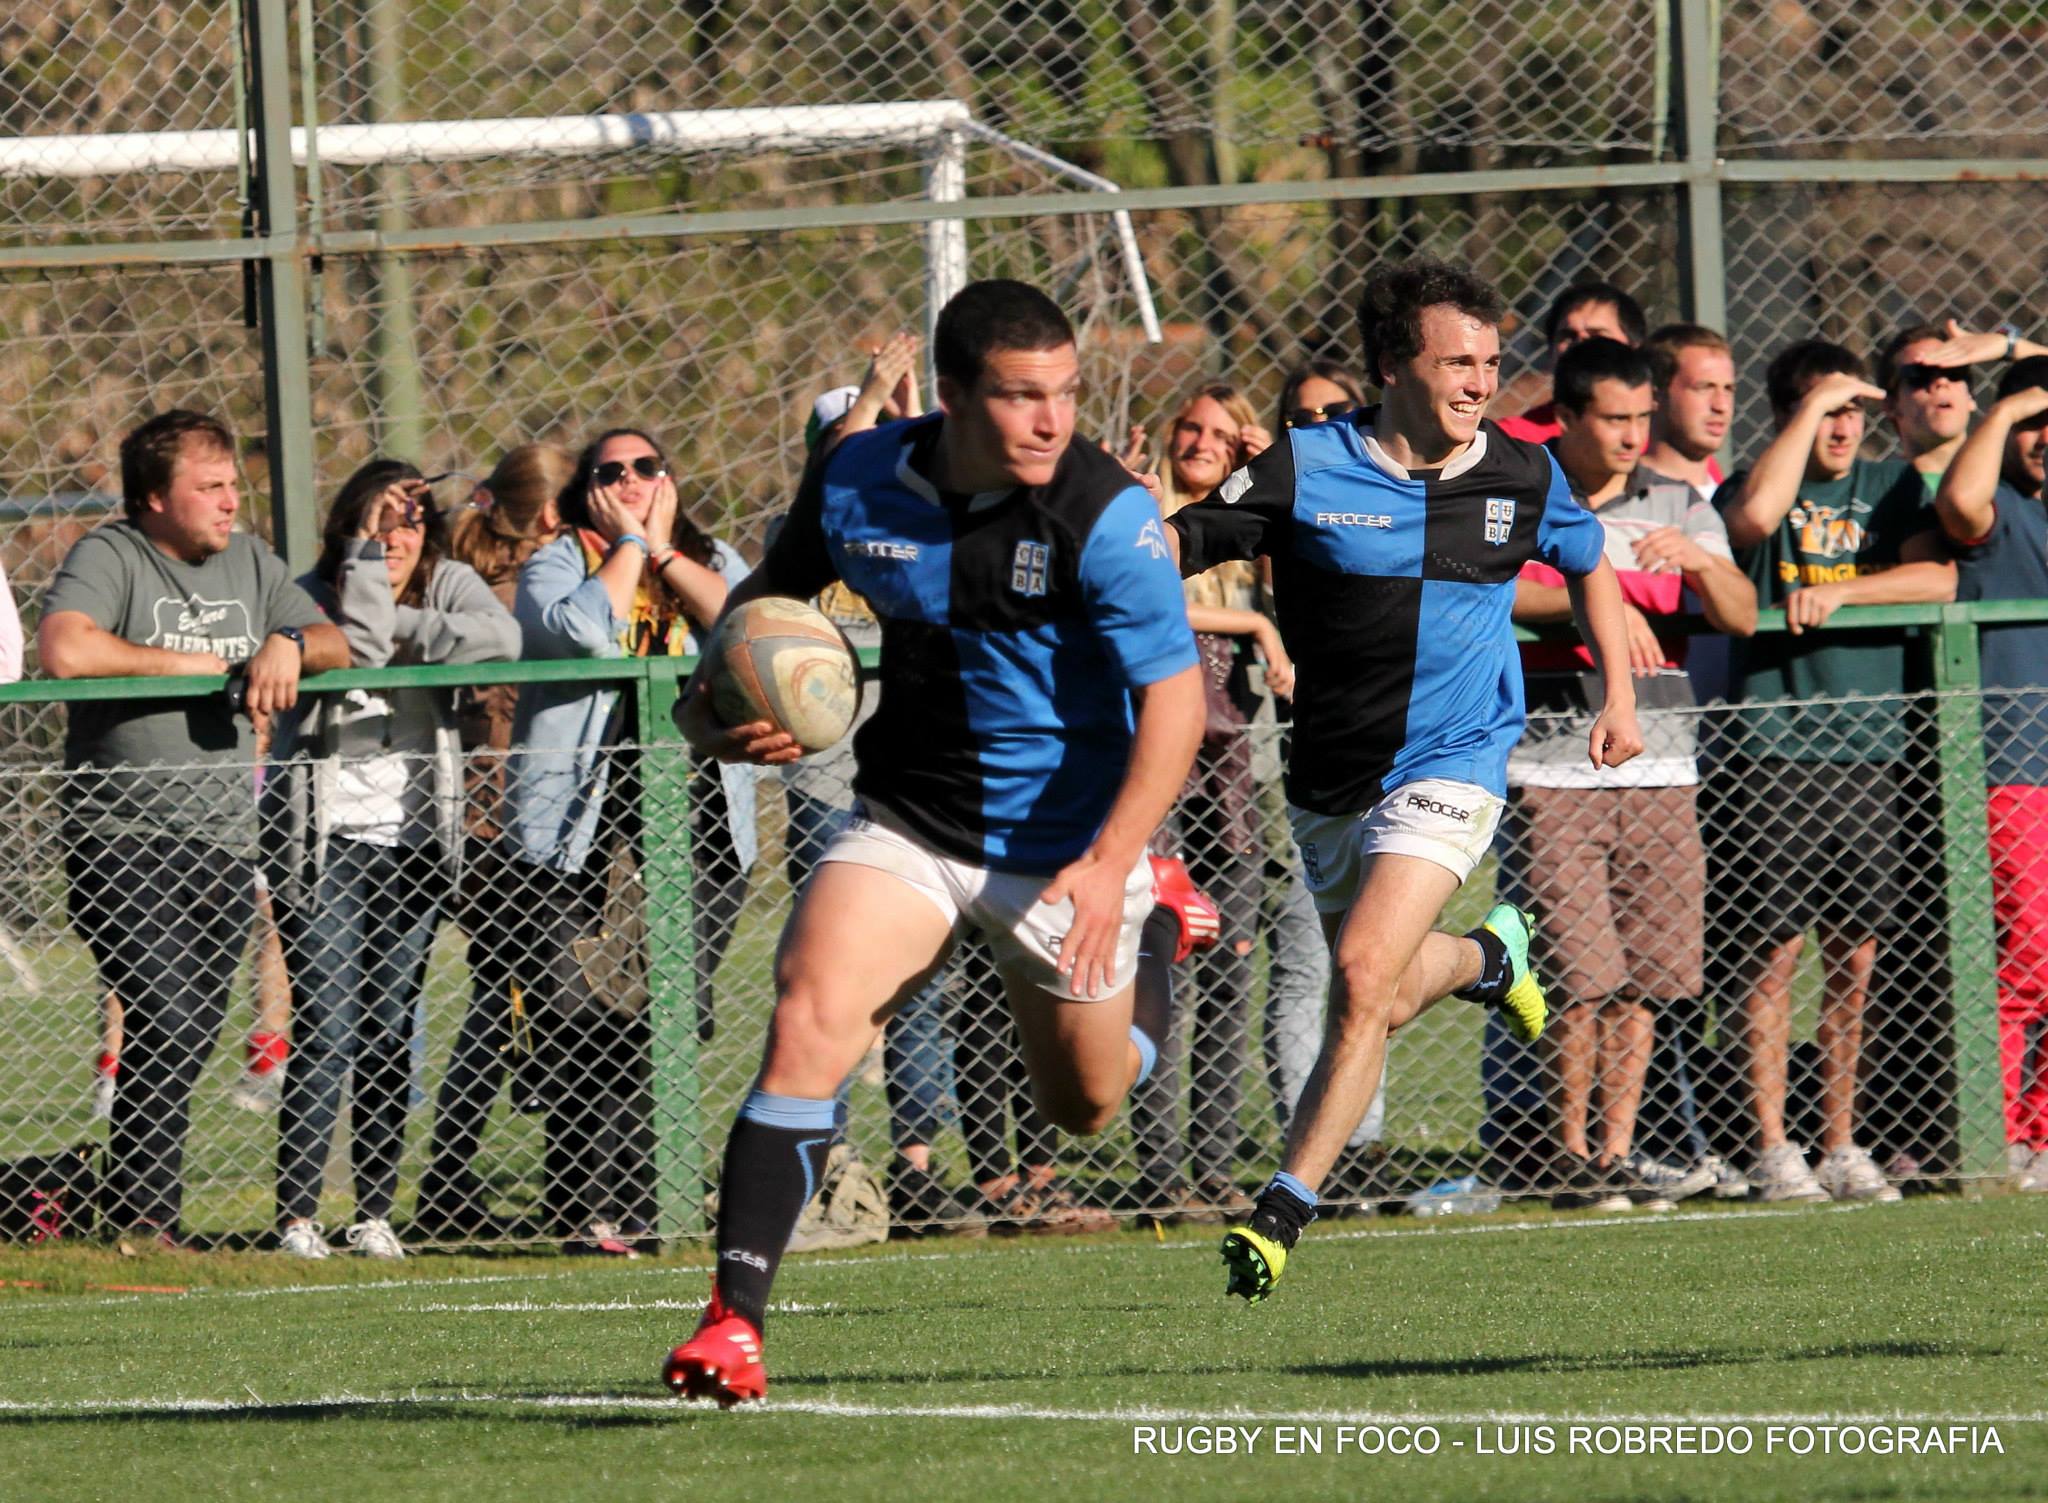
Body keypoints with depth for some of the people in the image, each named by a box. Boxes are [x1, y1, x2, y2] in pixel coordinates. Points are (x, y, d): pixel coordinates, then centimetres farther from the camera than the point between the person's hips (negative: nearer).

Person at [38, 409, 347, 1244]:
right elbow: (64, 650, -23)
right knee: (166, 1020, -18)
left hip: (221, 841, 6)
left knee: (188, 1042, 4)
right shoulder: (109, 558, -5)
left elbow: (338, 645, 18)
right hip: (122, 840, -6)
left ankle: (137, 1215, 12)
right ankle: (144, 1216, -12)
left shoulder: (248, 562, 15)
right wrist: (183, 663, -11)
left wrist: (289, 645, -7)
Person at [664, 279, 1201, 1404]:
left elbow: (1174, 695, -20)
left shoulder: (1106, 514, -21)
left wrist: (1110, 865, -32)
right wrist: (720, 703, -9)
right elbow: (769, 594, 11)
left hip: (1065, 845, -2)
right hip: (906, 826, 2)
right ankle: (734, 1321, -19)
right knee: (804, 1031, -21)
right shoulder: (856, 483, -9)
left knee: (1083, 1106, 17)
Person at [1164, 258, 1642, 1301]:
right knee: (1388, 999, 16)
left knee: (1363, 974, -20)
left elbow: (1587, 564, 18)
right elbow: (1178, 544, -9)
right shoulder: (1307, 470, -10)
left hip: (1451, 766, -2)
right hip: (1331, 775, 2)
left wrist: (1616, 694, 12)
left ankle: (1282, 1213, -14)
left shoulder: (1523, 477, -2)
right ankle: (1484, 957, 54)